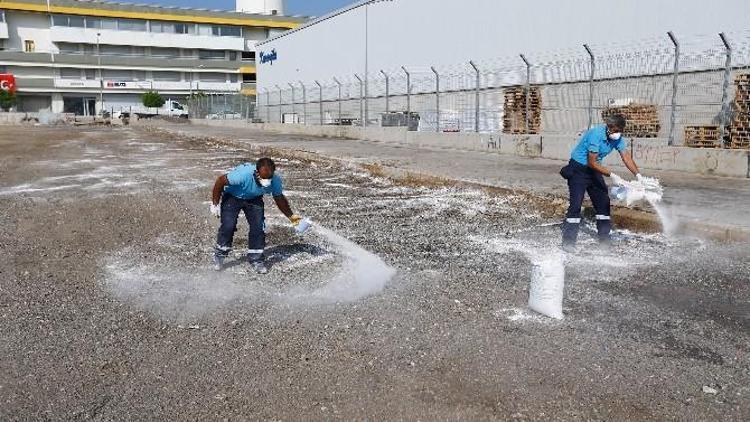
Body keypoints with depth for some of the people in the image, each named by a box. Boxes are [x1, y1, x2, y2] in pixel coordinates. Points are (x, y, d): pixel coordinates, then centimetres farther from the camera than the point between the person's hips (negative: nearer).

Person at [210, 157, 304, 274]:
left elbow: (279, 198, -6)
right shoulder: (243, 174, -41)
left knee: (258, 227, -9)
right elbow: (220, 181, -25)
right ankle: (219, 255, 11)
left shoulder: (275, 180, -28)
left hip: (254, 198, 3)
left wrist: (291, 216, -5)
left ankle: (256, 259, 10)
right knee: (228, 226, -14)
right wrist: (215, 204, -16)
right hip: (232, 196, -3)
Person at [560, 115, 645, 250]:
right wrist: (612, 175, -31)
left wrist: (638, 175, -21)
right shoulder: (596, 134, -27)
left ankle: (604, 239, 16)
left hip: (594, 170, 8)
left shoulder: (618, 137, -5)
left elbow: (626, 157, -7)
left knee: (603, 202, 6)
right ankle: (568, 242, -13)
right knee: (576, 204, -15)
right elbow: (592, 163, -27)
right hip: (578, 169, -8)